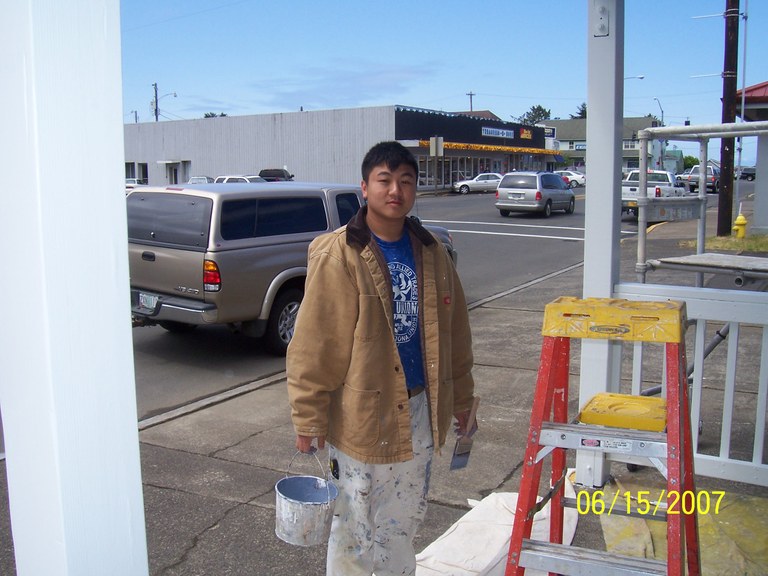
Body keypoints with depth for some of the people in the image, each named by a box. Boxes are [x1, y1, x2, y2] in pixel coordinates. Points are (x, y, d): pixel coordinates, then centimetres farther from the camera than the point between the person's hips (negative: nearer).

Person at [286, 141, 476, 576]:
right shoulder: (337, 256, -14)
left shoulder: (431, 252, 4)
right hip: (361, 414, -5)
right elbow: (313, 345, -13)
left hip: (420, 409, 5)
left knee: (404, 521, 21)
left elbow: (455, 331, 11)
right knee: (354, 526, 8)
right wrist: (309, 417, -13)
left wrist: (462, 396, 13)